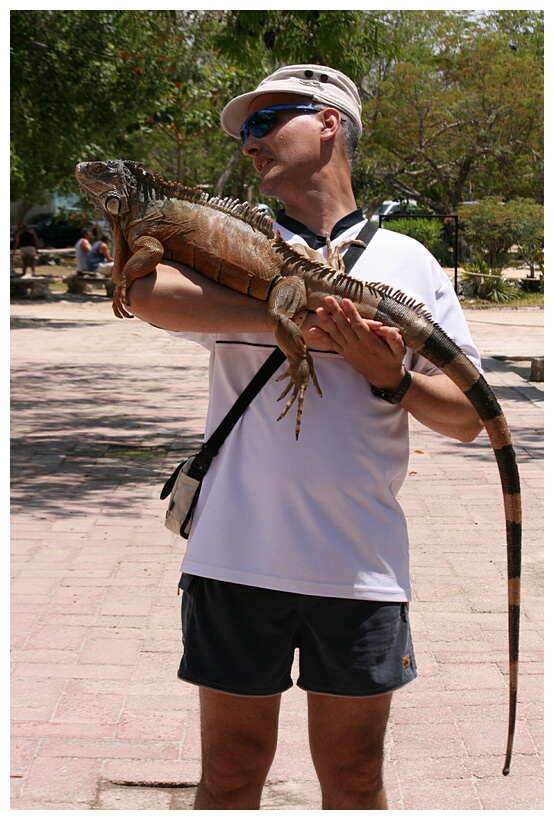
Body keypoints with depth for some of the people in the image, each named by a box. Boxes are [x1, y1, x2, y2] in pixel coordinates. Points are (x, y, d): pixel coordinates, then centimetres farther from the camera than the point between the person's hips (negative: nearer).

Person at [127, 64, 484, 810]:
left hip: (362, 564, 1)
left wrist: (392, 379, -12)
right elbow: (149, 295, -17)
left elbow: (468, 416, 7)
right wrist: (292, 319, -20)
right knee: (231, 773, 9)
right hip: (239, 555, 0)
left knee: (355, 778, 12)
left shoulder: (409, 262, 8)